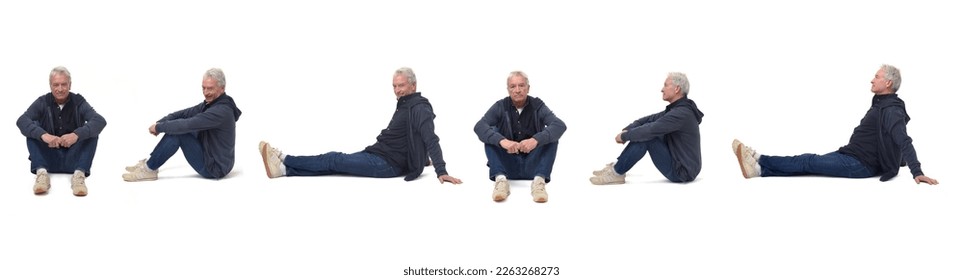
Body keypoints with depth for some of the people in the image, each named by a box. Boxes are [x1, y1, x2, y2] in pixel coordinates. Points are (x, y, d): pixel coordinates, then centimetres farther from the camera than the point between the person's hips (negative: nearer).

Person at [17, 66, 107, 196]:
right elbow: (22, 121, -19)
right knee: (32, 131, -18)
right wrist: (43, 135, -39)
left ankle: (79, 174, -38)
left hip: (73, 158, -1)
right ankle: (41, 172, -36)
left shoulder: (78, 102, -4)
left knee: (91, 132, -21)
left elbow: (100, 121, -21)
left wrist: (76, 134, -39)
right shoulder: (42, 102, -1)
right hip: (48, 157, 1)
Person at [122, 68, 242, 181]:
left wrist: (159, 127, -15)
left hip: (215, 168, -10)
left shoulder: (222, 111, -25)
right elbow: (184, 114, 7)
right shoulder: (211, 103, 5)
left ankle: (149, 169, -5)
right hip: (210, 157, 10)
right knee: (177, 127, 8)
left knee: (177, 132, -17)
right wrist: (160, 123, -8)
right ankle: (150, 163, 11)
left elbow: (188, 124, -28)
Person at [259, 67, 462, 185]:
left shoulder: (419, 109, -16)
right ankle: (284, 169, -11)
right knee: (334, 163, -3)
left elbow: (431, 140, -26)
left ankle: (284, 159, -5)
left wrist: (441, 171, -34)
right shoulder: (405, 106, 16)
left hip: (388, 165, -9)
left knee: (334, 160, -10)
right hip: (378, 157, 9)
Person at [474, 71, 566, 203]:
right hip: (507, 166, 0)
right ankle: (501, 179, -39)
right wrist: (501, 140, -39)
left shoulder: (538, 106, -3)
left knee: (551, 136, -20)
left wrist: (536, 140, -39)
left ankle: (539, 180, -37)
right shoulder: (500, 106, -2)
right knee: (491, 136, -19)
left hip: (532, 165, 0)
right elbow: (479, 126, -20)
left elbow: (560, 125, -21)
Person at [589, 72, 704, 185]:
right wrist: (626, 130, -2)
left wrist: (624, 136, -12)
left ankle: (617, 173, -8)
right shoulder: (676, 109, 10)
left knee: (646, 135, -19)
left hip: (681, 172, -10)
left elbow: (650, 130, -27)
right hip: (679, 164, 10)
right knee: (643, 132, 9)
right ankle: (618, 167, 10)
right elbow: (649, 120, 14)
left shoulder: (681, 114, -23)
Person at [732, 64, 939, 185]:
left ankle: (759, 160, -11)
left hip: (860, 165, -9)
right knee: (809, 164, -2)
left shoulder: (891, 111, -17)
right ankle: (759, 169, -11)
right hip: (853, 158, 9)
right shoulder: (881, 105, 16)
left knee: (809, 162, -11)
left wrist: (917, 172, -34)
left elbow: (905, 142, -27)